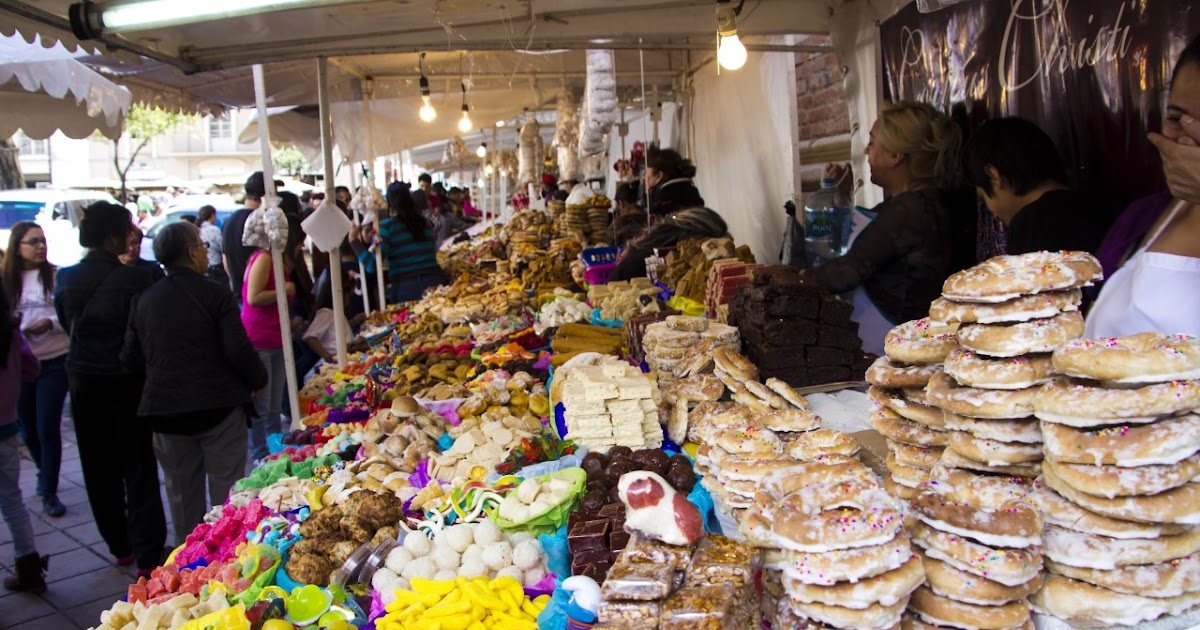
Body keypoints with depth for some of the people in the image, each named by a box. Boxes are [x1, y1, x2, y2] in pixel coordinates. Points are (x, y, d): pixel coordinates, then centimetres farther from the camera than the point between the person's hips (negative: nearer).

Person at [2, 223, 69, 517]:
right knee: (28, 428, 15)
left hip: (53, 362, -3)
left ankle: (49, 491, 10)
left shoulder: (56, 276, -5)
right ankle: (45, 473, 41)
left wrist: (50, 323, -22)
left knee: (48, 429, -3)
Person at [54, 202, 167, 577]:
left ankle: (119, 546, 29)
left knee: (99, 467, 16)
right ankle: (147, 555, 6)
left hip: (84, 380, 5)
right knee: (139, 468, 5)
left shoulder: (65, 279, -2)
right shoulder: (136, 278, -20)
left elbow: (67, 325, 12)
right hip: (126, 380, -5)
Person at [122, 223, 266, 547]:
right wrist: (258, 381, 0)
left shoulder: (143, 301, 4)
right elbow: (238, 350, -16)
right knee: (226, 489, 5)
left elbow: (130, 359, 6)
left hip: (165, 410, 5)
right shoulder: (215, 294, -11)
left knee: (182, 493, 16)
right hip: (219, 406, -4)